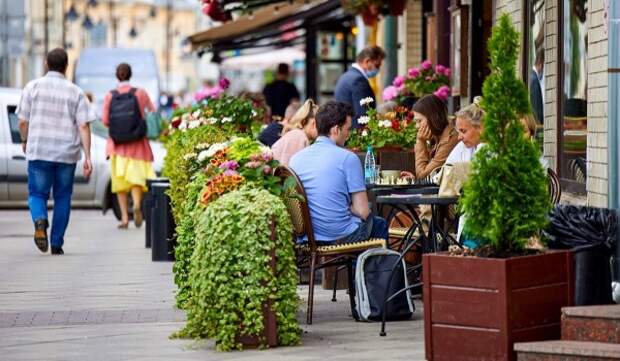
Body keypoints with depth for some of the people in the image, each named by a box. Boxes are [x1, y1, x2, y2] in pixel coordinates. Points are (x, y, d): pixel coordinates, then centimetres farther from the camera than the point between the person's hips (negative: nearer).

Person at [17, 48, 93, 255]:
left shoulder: (33, 87, 0)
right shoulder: (76, 92, 2)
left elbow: (22, 121, -1)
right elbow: (83, 126, -5)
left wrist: (25, 141, 18)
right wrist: (87, 157, -6)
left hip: (39, 152, -1)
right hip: (67, 153, 1)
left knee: (37, 194, 8)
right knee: (62, 198, 12)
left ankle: (40, 221, -23)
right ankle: (57, 244, 12)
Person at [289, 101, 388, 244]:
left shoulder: (295, 158, 3)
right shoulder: (348, 158, -13)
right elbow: (363, 212, -14)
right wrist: (348, 207, 7)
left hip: (307, 236, 6)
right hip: (342, 236, -6)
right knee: (380, 225, 26)